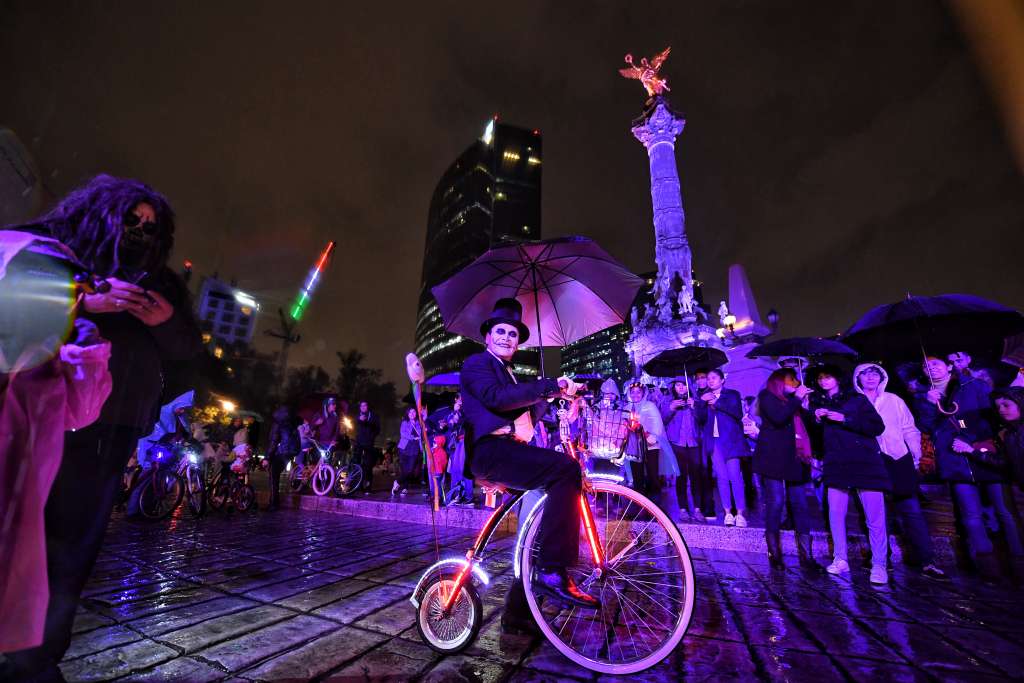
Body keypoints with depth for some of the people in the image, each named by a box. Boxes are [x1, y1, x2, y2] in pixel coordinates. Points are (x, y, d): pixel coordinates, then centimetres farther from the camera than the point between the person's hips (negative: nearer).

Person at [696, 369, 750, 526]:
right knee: (721, 477, -1)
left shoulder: (732, 394, 10)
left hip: (730, 440, -2)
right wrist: (702, 402, -12)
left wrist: (717, 404, -11)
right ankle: (727, 512, 4)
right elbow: (700, 419, 3)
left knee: (735, 476, -8)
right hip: (714, 441, 2)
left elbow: (738, 413, -7)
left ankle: (740, 513, -2)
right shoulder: (705, 397, 16)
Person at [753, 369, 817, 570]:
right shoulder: (768, 396, 3)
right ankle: (774, 553, 0)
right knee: (775, 501, -7)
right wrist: (797, 399, -9)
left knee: (800, 504, 2)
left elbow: (807, 426, 19)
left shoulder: (793, 401, 21)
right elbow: (778, 418, -15)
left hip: (794, 459, 6)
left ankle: (806, 554, 5)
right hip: (773, 458, -6)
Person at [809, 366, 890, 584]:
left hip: (865, 462, -2)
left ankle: (879, 565, 5)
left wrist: (845, 419, -12)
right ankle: (840, 560, 8)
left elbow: (878, 426, -4)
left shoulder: (856, 399, 6)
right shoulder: (818, 403, 14)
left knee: (875, 517, -4)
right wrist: (816, 420, -5)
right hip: (836, 465, 3)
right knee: (835, 513, -1)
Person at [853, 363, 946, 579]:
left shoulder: (893, 400, 11)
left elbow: (909, 429, 10)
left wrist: (916, 455, 3)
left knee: (912, 510, -2)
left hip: (897, 462, 1)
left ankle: (927, 562, 5)